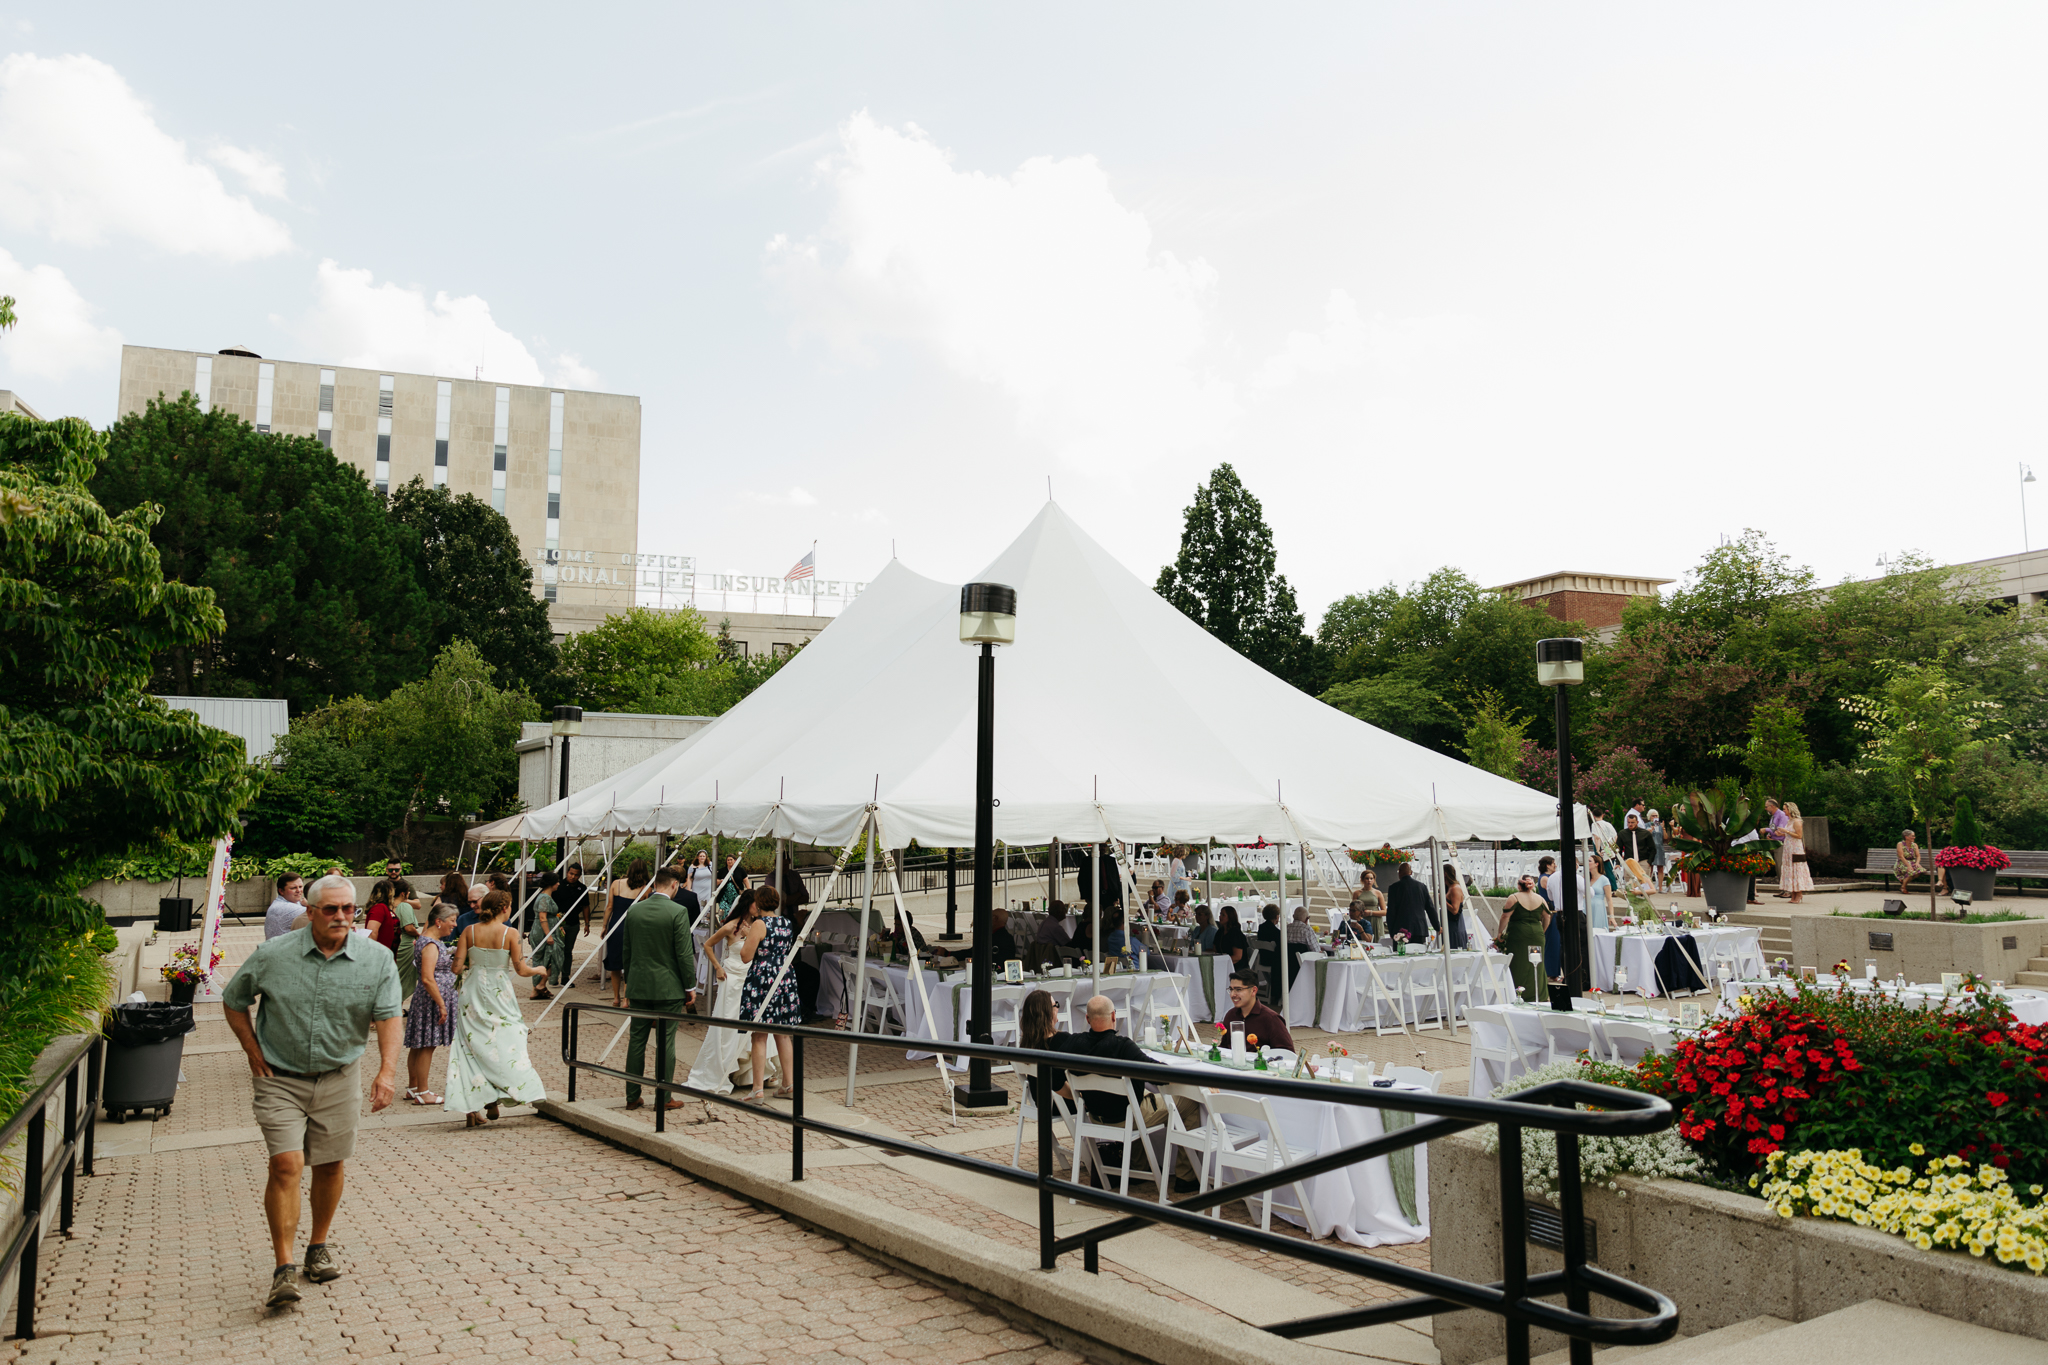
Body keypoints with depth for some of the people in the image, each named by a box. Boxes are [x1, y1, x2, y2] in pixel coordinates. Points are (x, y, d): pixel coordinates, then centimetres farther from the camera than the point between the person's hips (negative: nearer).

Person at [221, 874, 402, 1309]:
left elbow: (388, 1016, -13)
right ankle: (284, 1269, -7)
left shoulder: (377, 960, -8)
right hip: (280, 1079, -2)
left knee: (330, 1165, 11)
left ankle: (318, 1247, 32)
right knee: (285, 1165, -11)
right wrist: (254, 1053, 0)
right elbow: (233, 1002, 6)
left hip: (338, 1080, 2)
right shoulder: (272, 955, -9)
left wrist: (387, 1070, -27)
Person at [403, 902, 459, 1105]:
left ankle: (412, 1088, 23)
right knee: (426, 1046, -4)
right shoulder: (430, 945, -19)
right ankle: (421, 1093, 2)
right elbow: (427, 979, -25)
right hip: (431, 1000, -10)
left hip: (426, 1000, 10)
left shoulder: (427, 938, 11)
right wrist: (441, 1005, -23)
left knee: (419, 1046, 15)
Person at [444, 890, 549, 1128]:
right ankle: (493, 1102, 6)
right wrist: (539, 970, 11)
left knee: (472, 1047, 7)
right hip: (499, 993, -3)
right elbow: (520, 970, -9)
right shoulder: (510, 933, -8)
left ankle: (472, 1109, 5)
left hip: (473, 992, 3)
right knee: (503, 1045, 11)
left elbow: (457, 968, -3)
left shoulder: (469, 931, -1)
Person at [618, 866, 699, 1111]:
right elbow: (684, 953, -12)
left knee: (636, 1040, 11)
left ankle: (632, 1097, 18)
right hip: (668, 987, -5)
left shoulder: (633, 910, 3)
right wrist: (690, 986, -2)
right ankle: (663, 1098, 9)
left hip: (638, 986, 5)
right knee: (666, 1043, 3)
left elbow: (626, 950, 10)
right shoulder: (678, 912, -13)